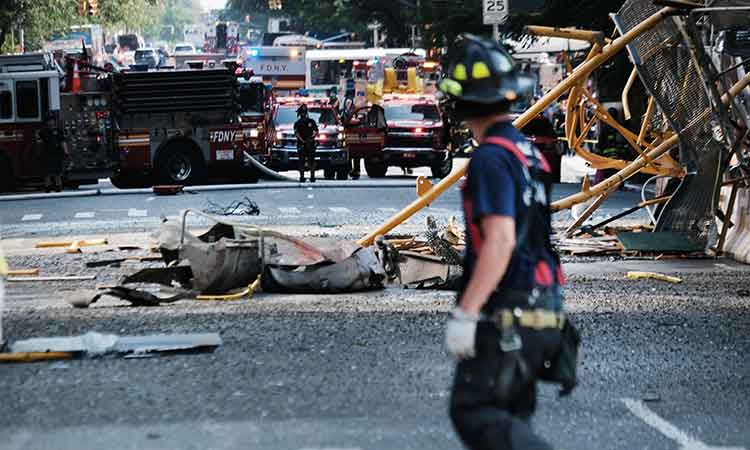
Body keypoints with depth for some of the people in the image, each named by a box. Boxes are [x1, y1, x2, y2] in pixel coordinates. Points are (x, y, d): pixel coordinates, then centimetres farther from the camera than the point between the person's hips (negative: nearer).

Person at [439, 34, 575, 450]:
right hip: (543, 314, 9)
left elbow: (501, 239, -23)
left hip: (506, 318, -9)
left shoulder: (491, 157, -14)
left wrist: (464, 314, -23)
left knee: (473, 413, -6)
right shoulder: (531, 153, 14)